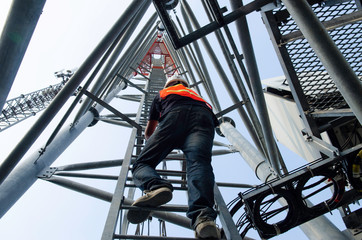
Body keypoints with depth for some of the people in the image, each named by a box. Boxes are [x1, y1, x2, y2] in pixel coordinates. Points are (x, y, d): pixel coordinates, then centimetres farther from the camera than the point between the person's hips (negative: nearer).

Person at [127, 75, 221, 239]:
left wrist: (154, 142, 64)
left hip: (175, 114, -2)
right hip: (204, 116, 2)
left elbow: (148, 132, 43)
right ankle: (204, 216, -50)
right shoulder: (195, 94, 47)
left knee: (142, 163, -4)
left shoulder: (162, 94, 41)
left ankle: (155, 186, -39)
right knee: (198, 162, -22)